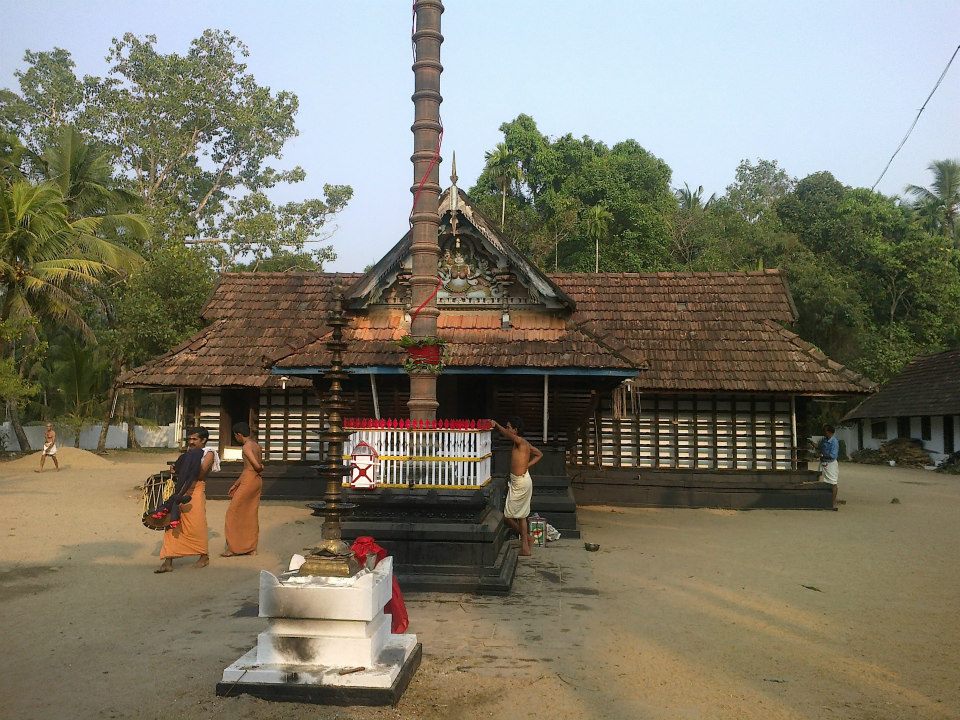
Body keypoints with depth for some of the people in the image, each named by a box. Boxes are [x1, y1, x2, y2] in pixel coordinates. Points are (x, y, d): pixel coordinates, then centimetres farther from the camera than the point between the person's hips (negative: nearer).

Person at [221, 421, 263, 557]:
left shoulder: (246, 447, -14)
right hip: (257, 481, 9)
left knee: (233, 513, 3)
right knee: (250, 514, 13)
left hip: (249, 480, -9)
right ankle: (251, 548, 17)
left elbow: (257, 466, -25)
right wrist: (235, 485, 21)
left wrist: (261, 468, 0)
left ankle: (233, 548, 7)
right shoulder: (256, 445, 14)